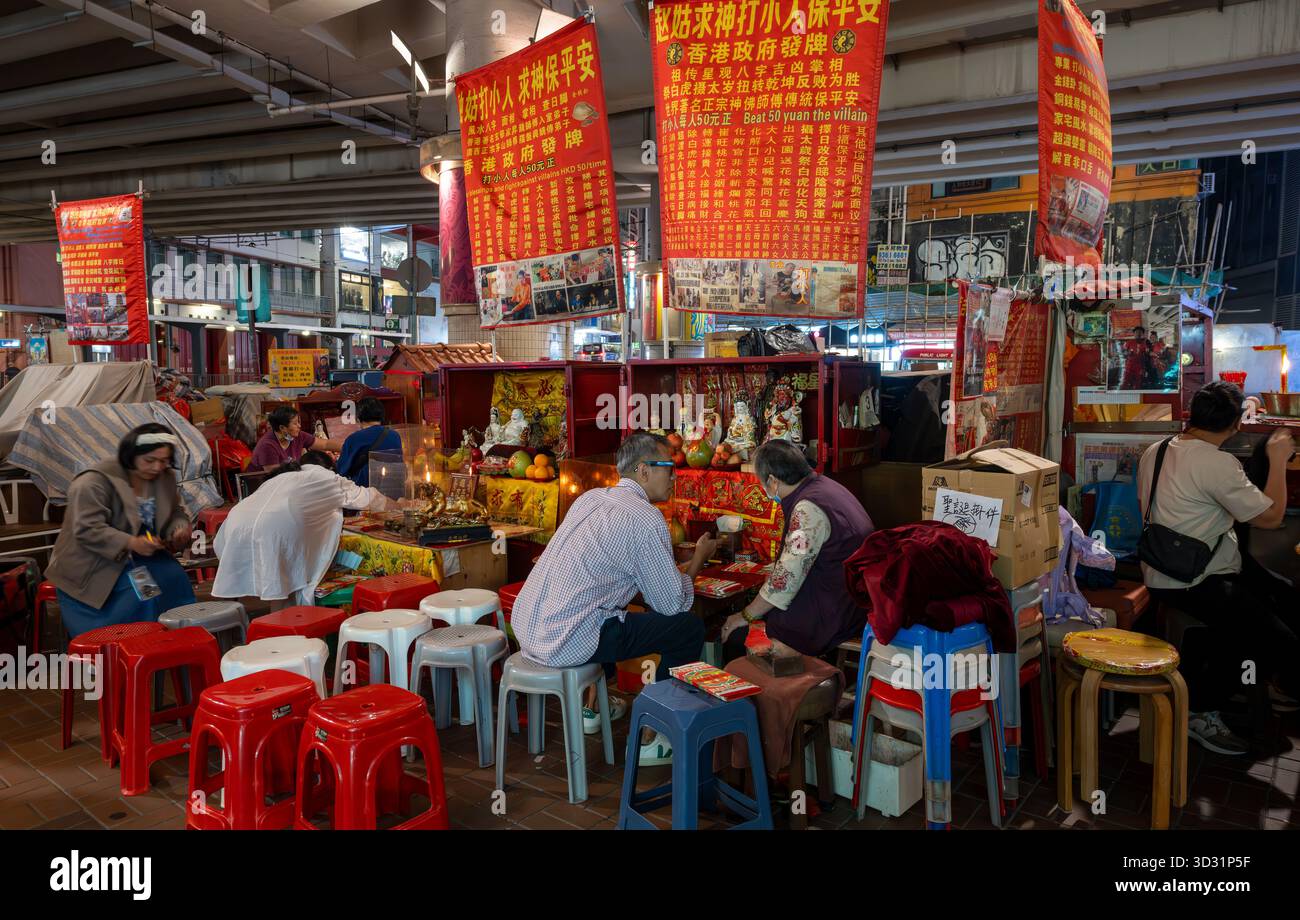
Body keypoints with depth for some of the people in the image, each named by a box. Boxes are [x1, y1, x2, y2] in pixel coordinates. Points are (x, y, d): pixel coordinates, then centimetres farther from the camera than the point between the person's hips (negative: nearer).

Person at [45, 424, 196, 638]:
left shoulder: (165, 477, 3)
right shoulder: (95, 482, -17)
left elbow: (176, 512, 14)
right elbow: (88, 530, -23)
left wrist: (180, 528, -11)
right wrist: (131, 543, -37)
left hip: (140, 554, 6)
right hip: (95, 564, -6)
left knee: (176, 579, -19)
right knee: (142, 592, -27)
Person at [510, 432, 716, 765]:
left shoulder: (590, 497, 12)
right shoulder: (646, 519, -12)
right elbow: (672, 603, -7)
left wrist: (674, 566, 28)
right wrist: (698, 559, 11)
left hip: (525, 628, 9)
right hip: (566, 642, -9)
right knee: (689, 628, 0)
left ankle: (594, 706, 43)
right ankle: (649, 740, 9)